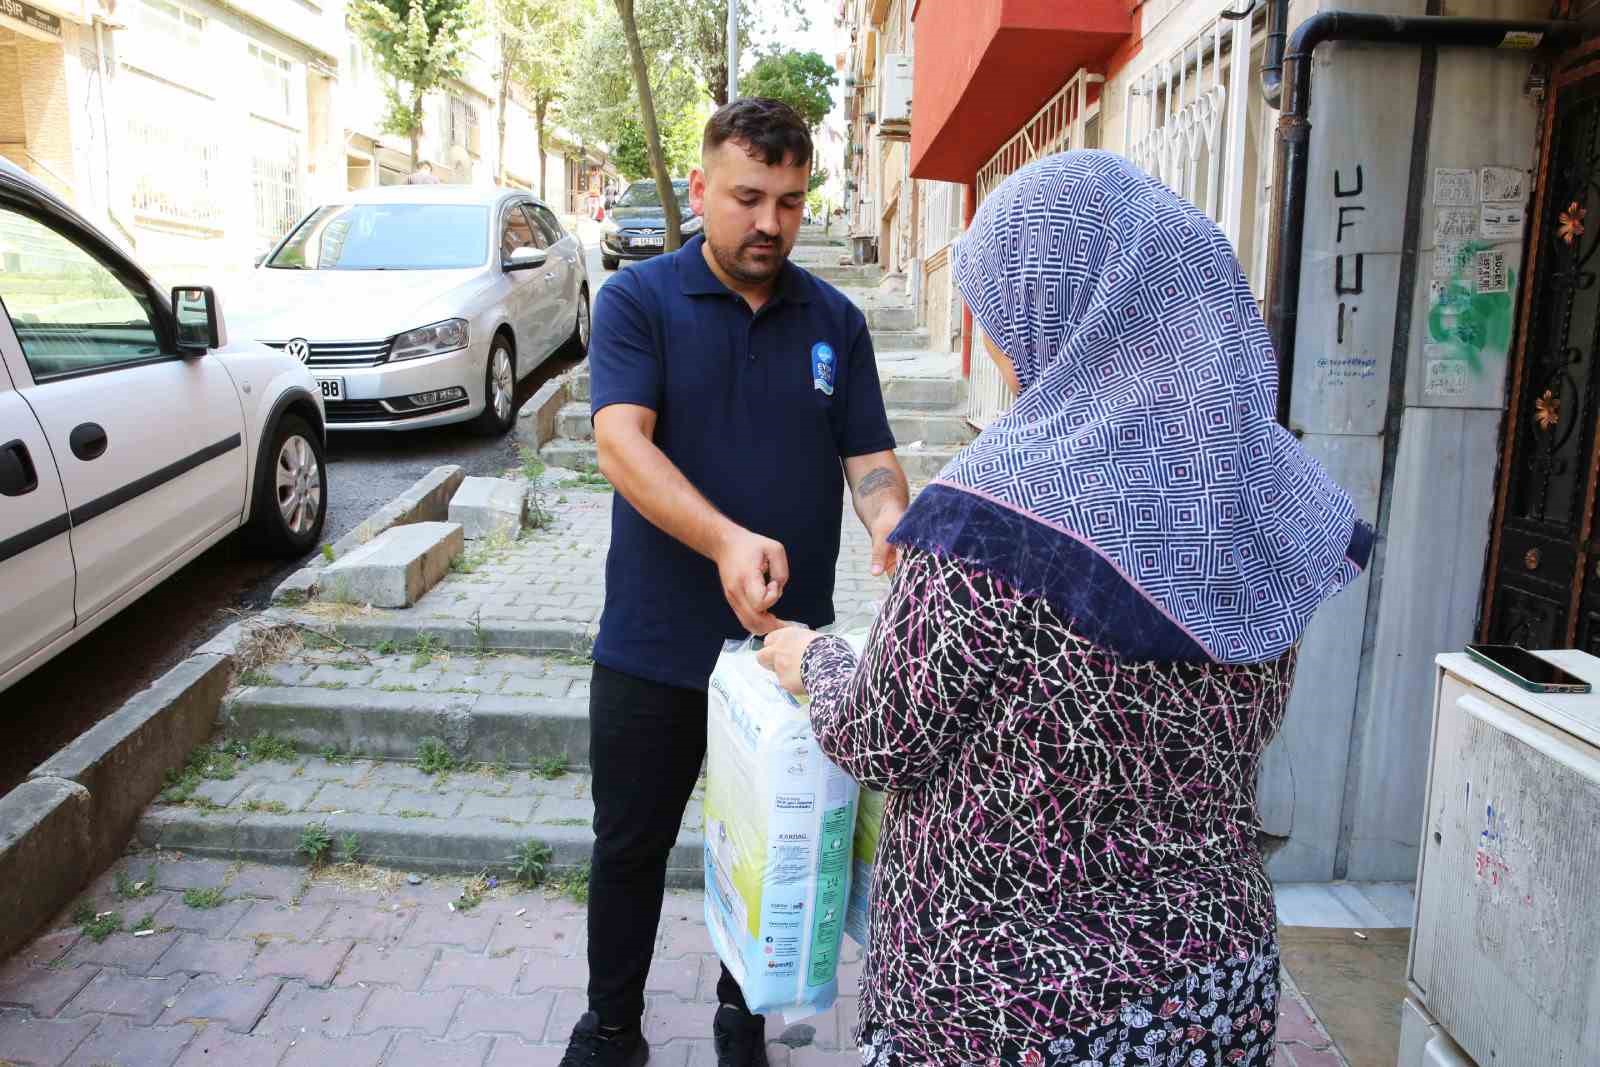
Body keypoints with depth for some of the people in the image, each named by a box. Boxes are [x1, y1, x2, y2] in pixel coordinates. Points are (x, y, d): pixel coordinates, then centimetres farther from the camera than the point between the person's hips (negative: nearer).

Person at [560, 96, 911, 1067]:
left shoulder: (835, 320, 4)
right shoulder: (638, 300, -6)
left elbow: (869, 455, 3)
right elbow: (621, 440, -19)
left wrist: (890, 523, -21)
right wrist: (725, 539, -36)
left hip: (792, 638, 3)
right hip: (657, 644, -2)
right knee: (631, 847, 14)